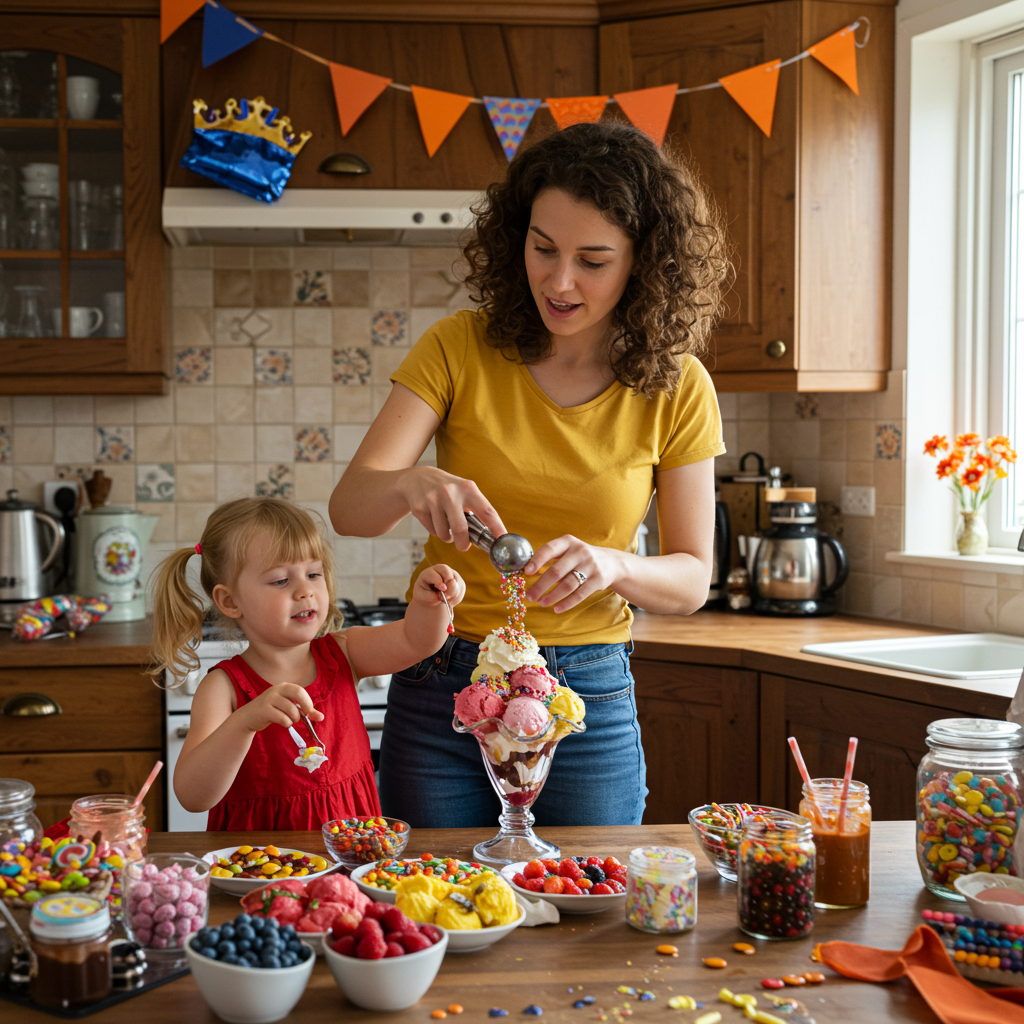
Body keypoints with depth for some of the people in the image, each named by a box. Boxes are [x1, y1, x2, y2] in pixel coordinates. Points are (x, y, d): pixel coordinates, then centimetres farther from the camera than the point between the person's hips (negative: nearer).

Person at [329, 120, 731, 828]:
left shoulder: (677, 389, -4)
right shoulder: (460, 350, -6)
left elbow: (692, 579, -2)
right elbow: (349, 506, -12)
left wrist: (611, 565, -24)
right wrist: (411, 485, -34)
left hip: (590, 697, 0)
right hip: (442, 685, 0)